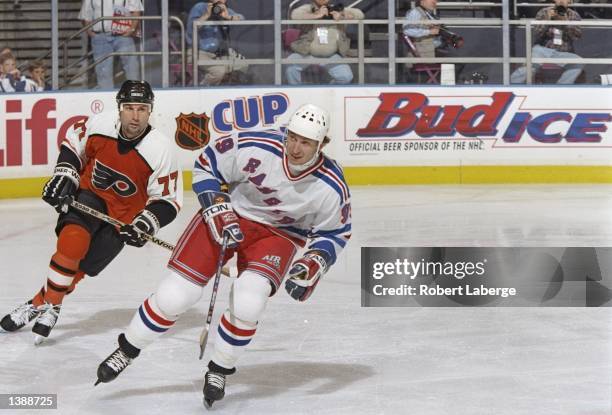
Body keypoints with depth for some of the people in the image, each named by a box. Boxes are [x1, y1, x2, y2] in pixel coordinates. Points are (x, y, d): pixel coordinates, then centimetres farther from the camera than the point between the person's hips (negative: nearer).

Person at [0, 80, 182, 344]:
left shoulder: (160, 150, -23)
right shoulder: (100, 125, -17)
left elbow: (168, 199, -15)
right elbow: (73, 143, 4)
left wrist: (144, 225, -28)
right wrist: (64, 175, -6)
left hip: (123, 215, -1)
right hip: (90, 194, 1)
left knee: (82, 265, -8)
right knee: (72, 240, -25)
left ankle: (42, 303, 15)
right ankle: (50, 301, -7)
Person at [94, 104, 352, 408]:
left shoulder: (332, 187, -21)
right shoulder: (255, 148, -26)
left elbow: (335, 234, -3)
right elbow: (206, 164, -9)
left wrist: (313, 264, -20)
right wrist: (217, 209, -17)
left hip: (279, 234, 1)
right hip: (226, 217, 0)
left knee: (247, 304, -23)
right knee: (173, 297, -6)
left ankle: (219, 371, 5)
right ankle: (127, 351, 20)